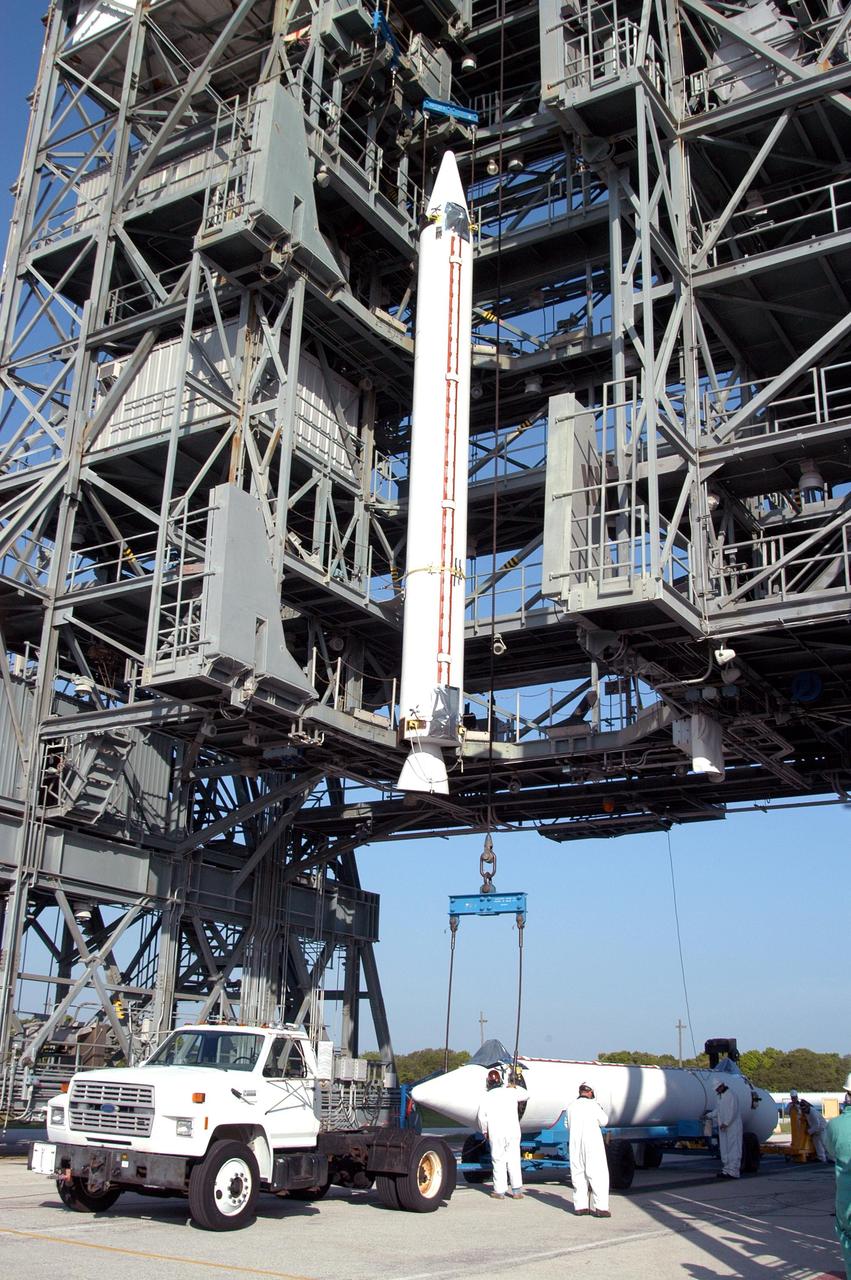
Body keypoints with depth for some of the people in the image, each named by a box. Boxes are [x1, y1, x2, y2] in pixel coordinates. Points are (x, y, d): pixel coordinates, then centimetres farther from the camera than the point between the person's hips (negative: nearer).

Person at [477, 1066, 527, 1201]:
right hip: (512, 1131, 1)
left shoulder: (487, 1096, 0)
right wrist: (514, 1086, 39)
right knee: (514, 1161, 7)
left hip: (495, 1133, -1)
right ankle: (517, 1191, 7)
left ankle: (499, 1191, 8)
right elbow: (525, 1094, 24)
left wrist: (485, 1131, 12)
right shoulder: (510, 1092, 5)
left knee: (499, 1161, 6)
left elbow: (482, 1116, -3)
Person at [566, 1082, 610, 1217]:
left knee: (578, 1174, 13)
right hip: (592, 1144, -5)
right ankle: (599, 1207, -6)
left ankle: (580, 1206, 12)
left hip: (575, 1144, 5)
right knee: (598, 1174, -1)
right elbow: (604, 1122, 2)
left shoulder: (571, 1106, 5)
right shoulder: (593, 1105, -10)